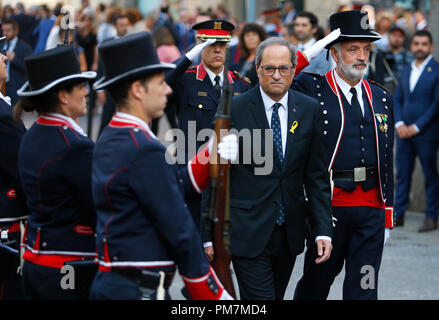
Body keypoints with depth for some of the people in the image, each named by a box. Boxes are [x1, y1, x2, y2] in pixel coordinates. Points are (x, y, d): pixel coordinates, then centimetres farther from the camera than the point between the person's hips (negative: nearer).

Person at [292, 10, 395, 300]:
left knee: (364, 287, 2)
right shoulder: (311, 89, 0)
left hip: (372, 208, 4)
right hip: (329, 201, -3)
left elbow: (387, 160, 14)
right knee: (317, 280, 8)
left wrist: (387, 215, 12)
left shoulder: (382, 98, 13)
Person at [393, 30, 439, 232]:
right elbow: (397, 99, 13)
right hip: (404, 132, 6)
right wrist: (399, 124, -3)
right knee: (402, 174, 6)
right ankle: (398, 214, 11)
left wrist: (417, 127, -13)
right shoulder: (406, 70, 14)